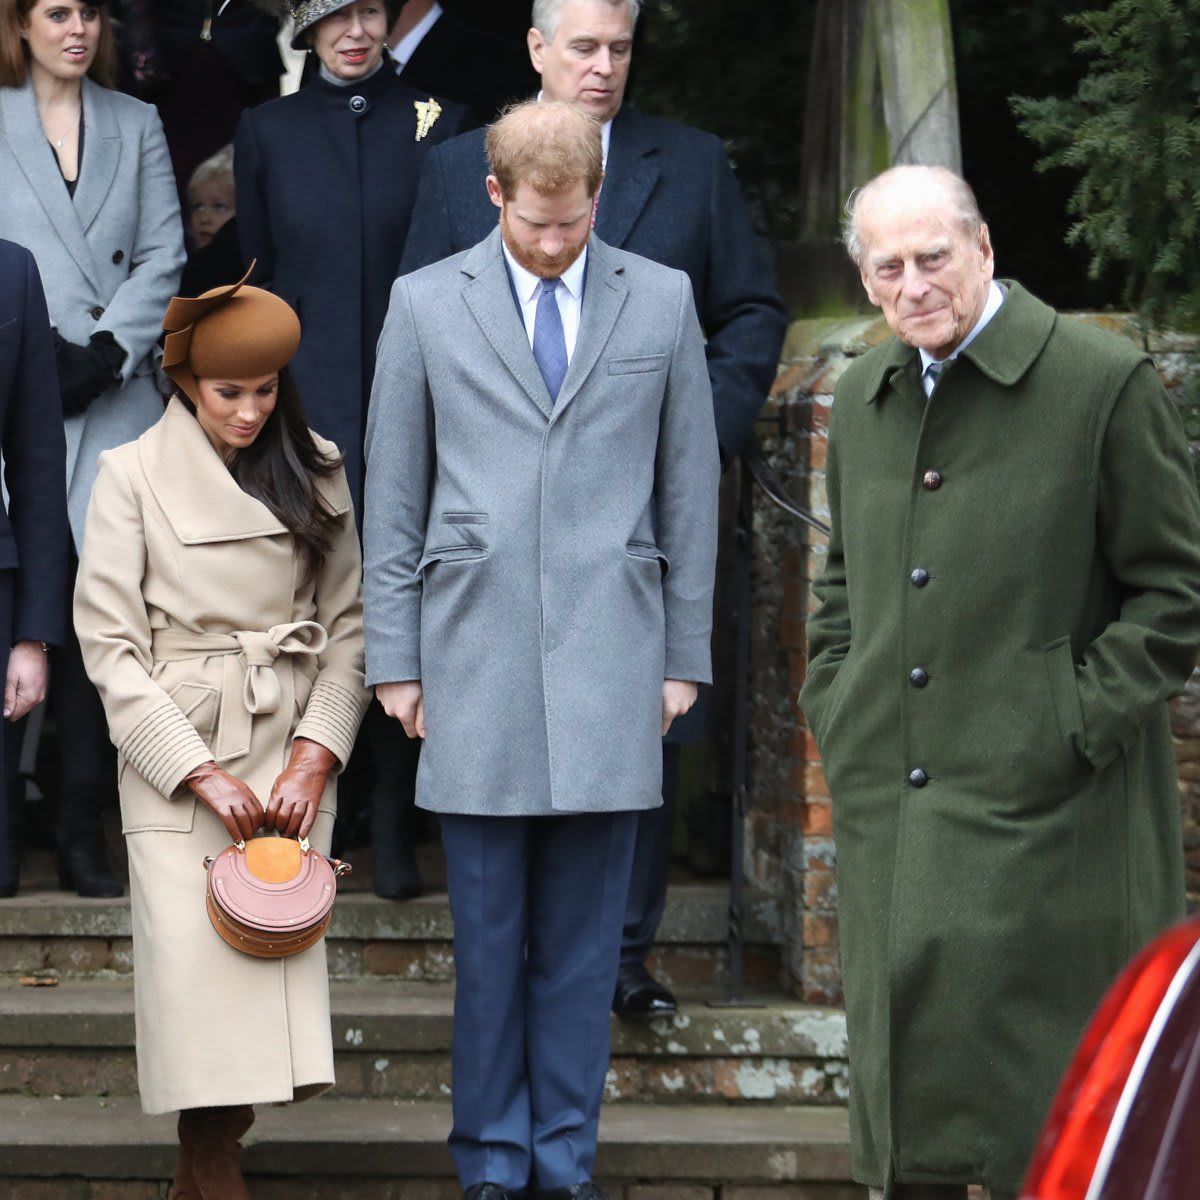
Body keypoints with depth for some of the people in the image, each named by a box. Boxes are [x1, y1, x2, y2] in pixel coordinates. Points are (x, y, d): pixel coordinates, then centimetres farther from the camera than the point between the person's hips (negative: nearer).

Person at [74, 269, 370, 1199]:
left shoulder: (317, 474, 9)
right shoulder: (132, 476, 0)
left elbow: (349, 625, 8)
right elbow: (109, 642, -4)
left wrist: (316, 753, -5)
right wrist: (200, 771, -10)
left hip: (294, 751, 3)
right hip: (177, 753, -2)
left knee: (283, 941, -5)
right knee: (192, 956, -10)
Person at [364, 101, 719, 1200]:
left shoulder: (662, 301, 8)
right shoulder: (426, 304, 6)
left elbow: (690, 488, 11)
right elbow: (392, 498, 7)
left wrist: (685, 653, 8)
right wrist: (394, 658, 4)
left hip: (610, 656, 1)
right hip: (475, 656, 0)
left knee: (584, 938, 3)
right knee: (488, 933, 2)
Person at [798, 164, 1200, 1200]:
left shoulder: (1103, 383, -6)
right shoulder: (864, 399, 13)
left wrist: (1081, 724, -12)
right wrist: (835, 707, 14)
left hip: (1039, 806, -6)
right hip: (889, 804, 6)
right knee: (904, 1060, 10)